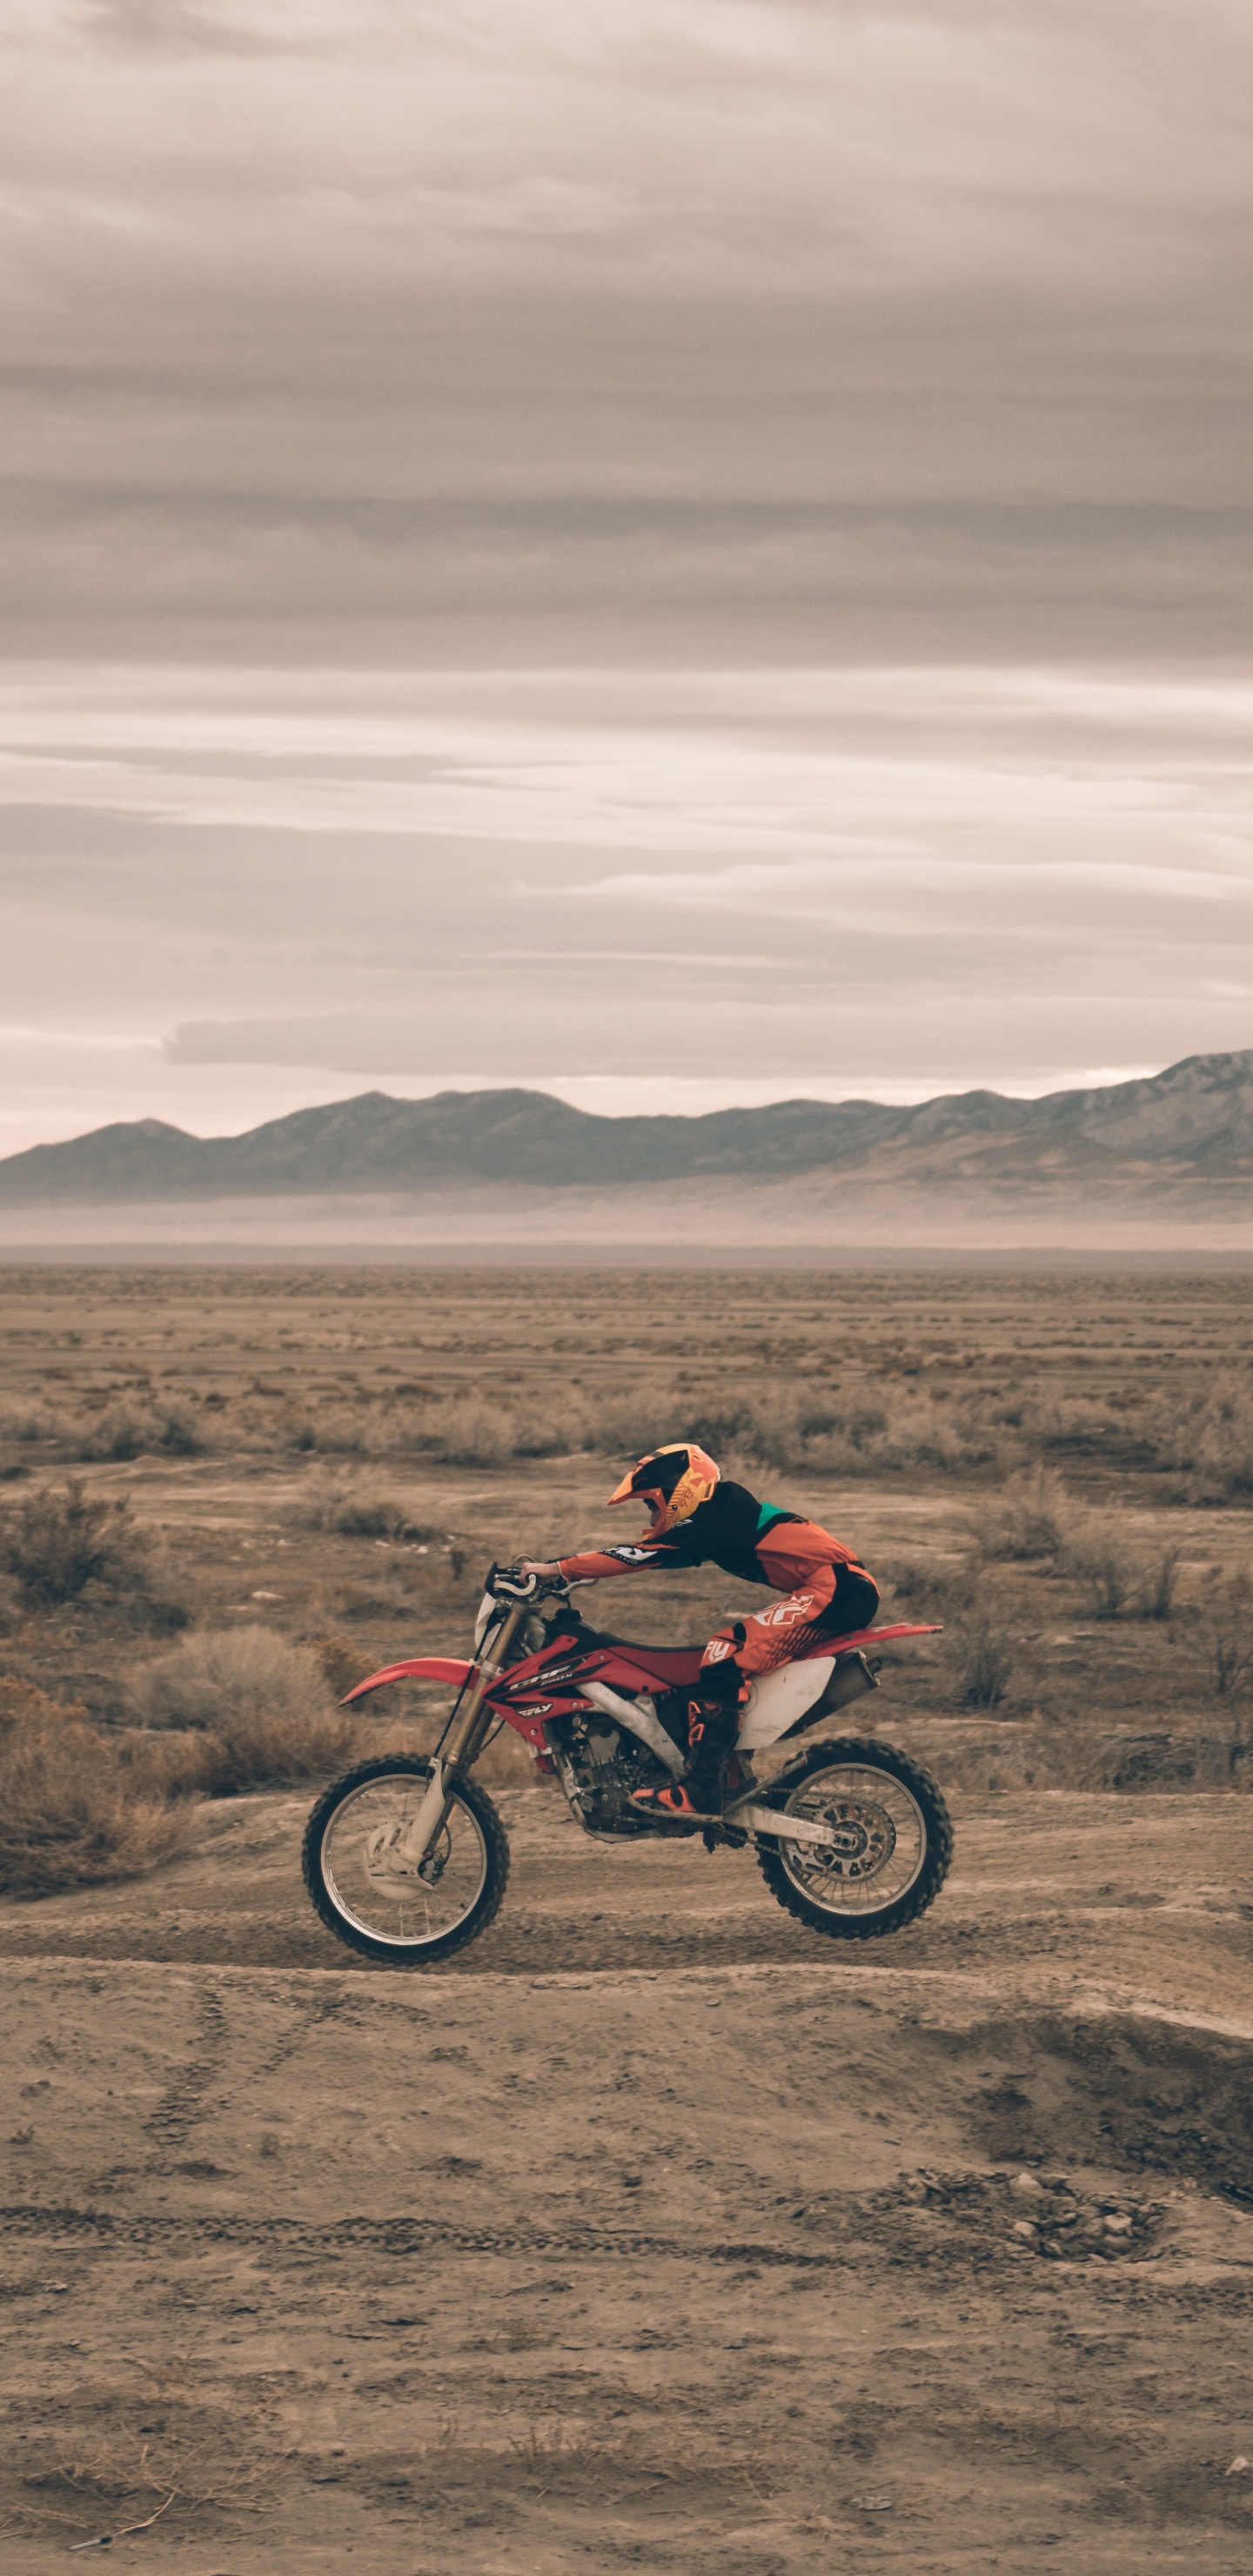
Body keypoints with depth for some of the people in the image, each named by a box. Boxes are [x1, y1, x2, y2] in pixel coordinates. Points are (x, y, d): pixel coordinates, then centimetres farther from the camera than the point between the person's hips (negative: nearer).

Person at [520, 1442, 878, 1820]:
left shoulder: (715, 1519, -9)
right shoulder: (724, 1515, 20)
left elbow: (640, 1555, -15)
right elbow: (643, 1552, 21)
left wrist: (557, 1569, -14)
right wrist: (566, 1568, 16)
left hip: (836, 1588, -11)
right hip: (839, 1590, 11)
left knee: (728, 1654, -18)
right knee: (728, 1646, 17)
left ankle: (698, 1792, -25)